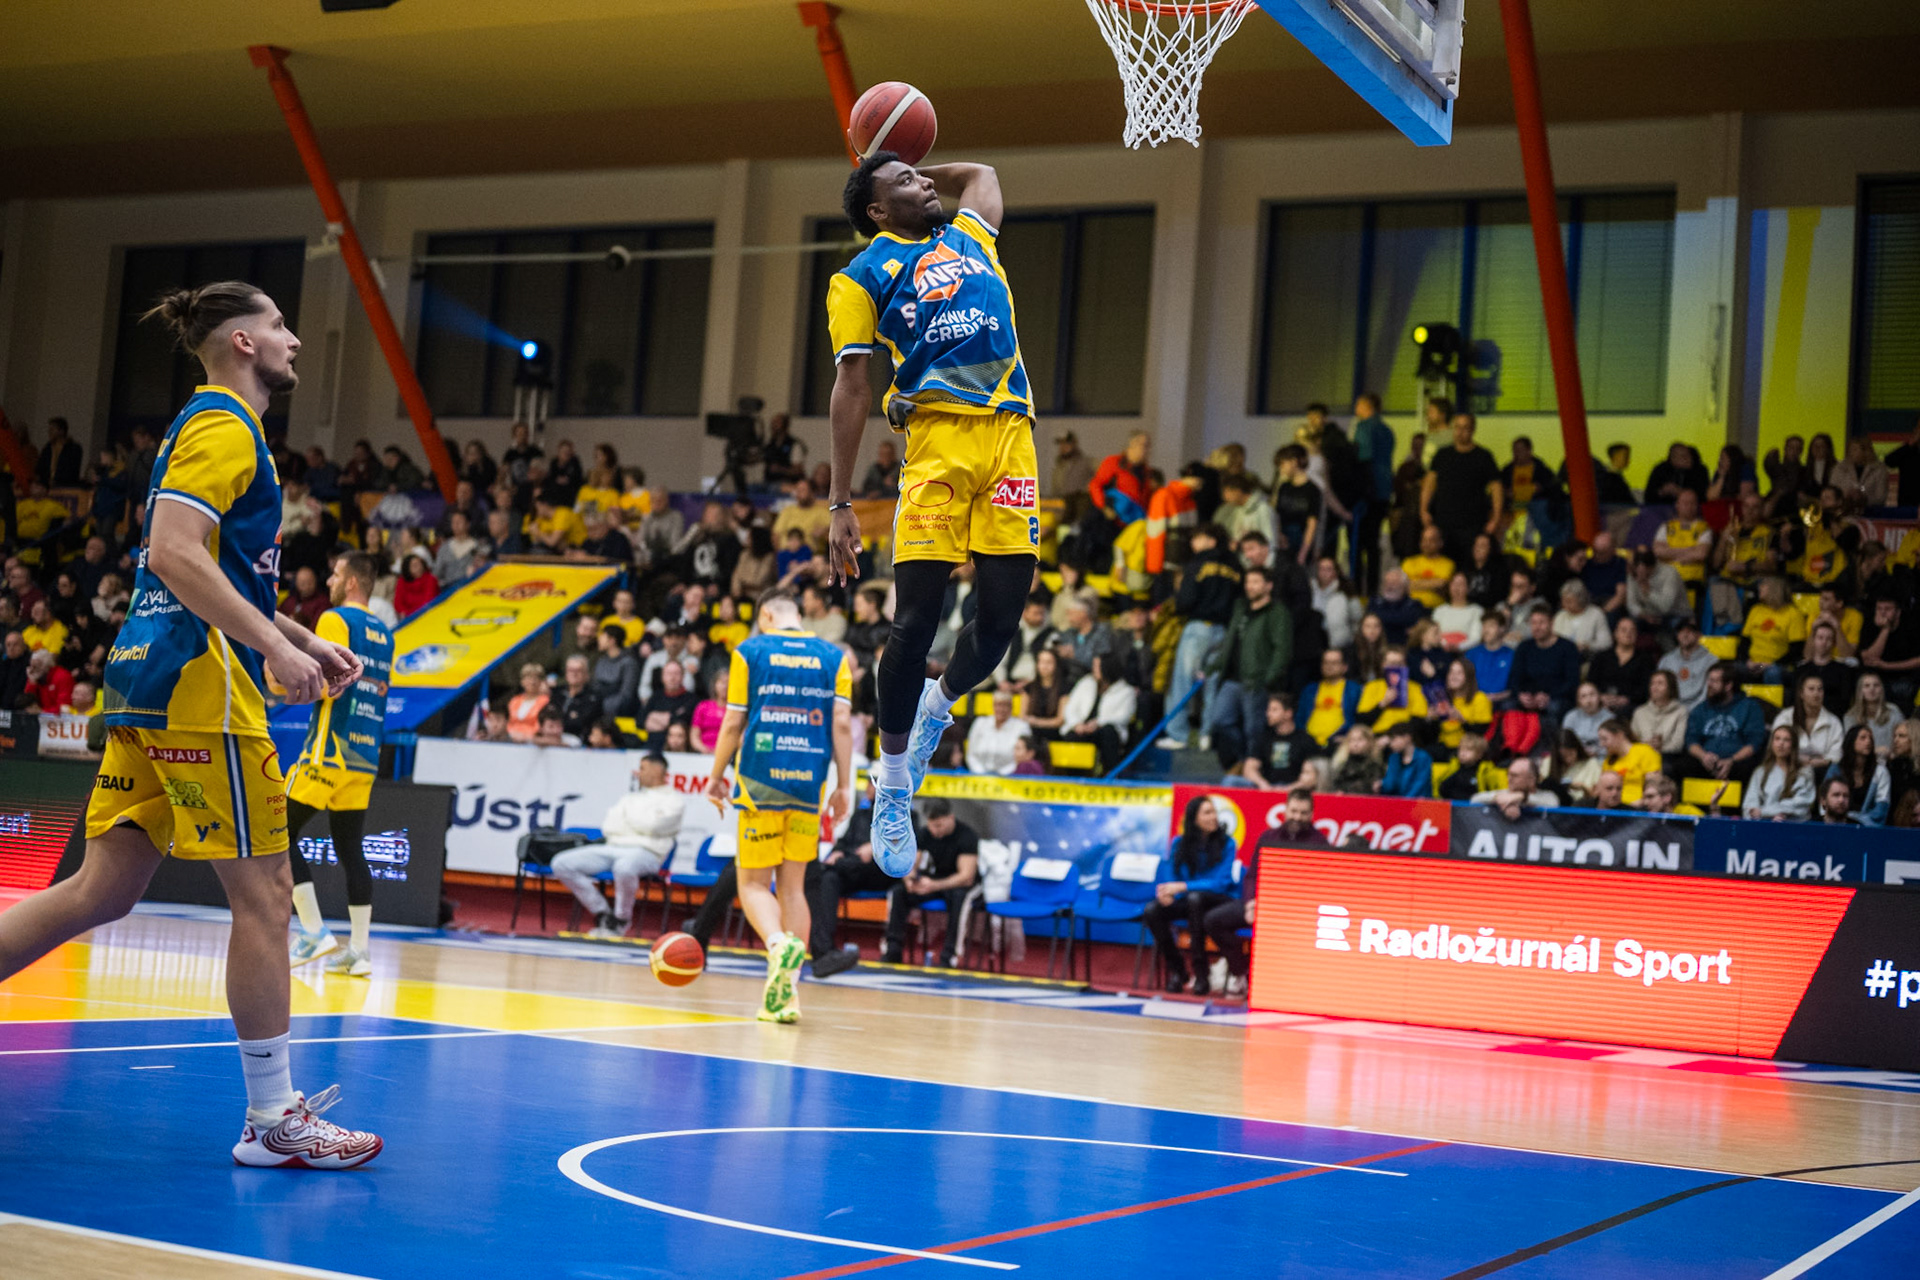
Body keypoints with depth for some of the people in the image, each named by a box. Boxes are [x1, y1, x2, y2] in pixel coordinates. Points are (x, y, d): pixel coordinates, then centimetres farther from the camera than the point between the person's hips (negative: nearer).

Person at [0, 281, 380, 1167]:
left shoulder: (214, 426, 22)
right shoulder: (222, 426, -9)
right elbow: (173, 553, -22)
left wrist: (307, 642, 24)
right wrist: (277, 648, -23)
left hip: (150, 683, 10)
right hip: (199, 688, -10)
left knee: (102, 892, 10)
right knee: (264, 896, -5)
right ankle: (274, 1120, 1)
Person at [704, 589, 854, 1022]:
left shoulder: (750, 651, 4)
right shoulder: (833, 657, 10)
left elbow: (733, 724, 1)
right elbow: (842, 723, 1)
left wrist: (716, 776, 11)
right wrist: (844, 786, 3)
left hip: (761, 781, -3)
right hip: (809, 783, 3)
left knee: (754, 883, 5)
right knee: (793, 885, 10)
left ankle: (778, 943, -27)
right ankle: (786, 993, 3)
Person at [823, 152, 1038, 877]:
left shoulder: (968, 236, 25)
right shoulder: (862, 277, 9)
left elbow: (982, 173, 49)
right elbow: (851, 390, 3)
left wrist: (916, 173, 36)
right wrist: (840, 503, -3)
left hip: (1010, 435, 5)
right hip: (939, 435, -5)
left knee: (1001, 618, -1)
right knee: (916, 621, -8)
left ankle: (936, 708, 31)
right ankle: (891, 793, 8)